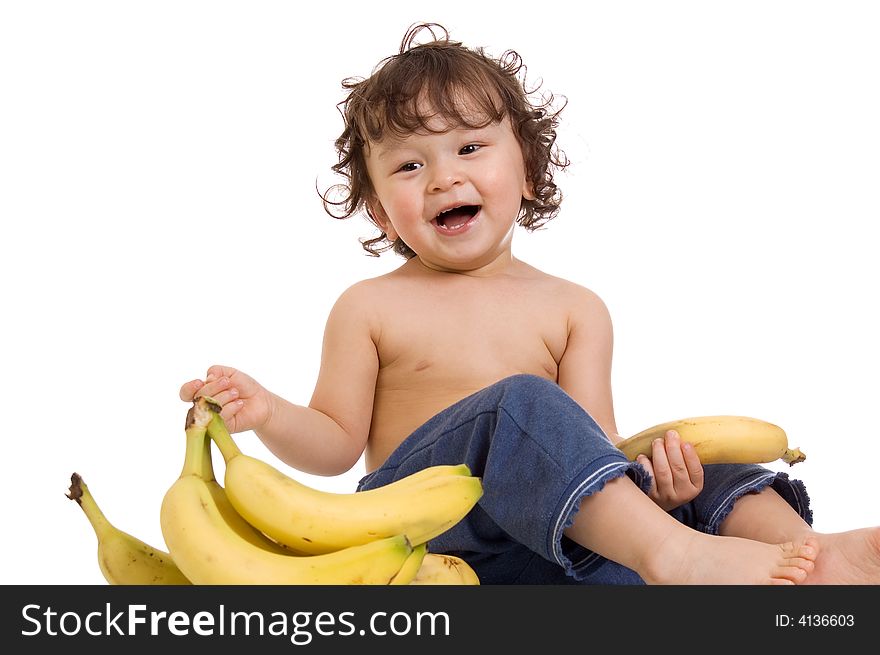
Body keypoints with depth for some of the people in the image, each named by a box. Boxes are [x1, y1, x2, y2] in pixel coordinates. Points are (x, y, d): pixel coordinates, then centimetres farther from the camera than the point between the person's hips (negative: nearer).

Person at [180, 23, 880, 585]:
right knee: (520, 403, -31)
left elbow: (594, 441, -1)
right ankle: (673, 552, -44)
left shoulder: (575, 309, 8)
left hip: (559, 532, 4)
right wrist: (268, 414, -16)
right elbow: (337, 443, 4)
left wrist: (653, 473, -23)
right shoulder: (369, 309, 4)